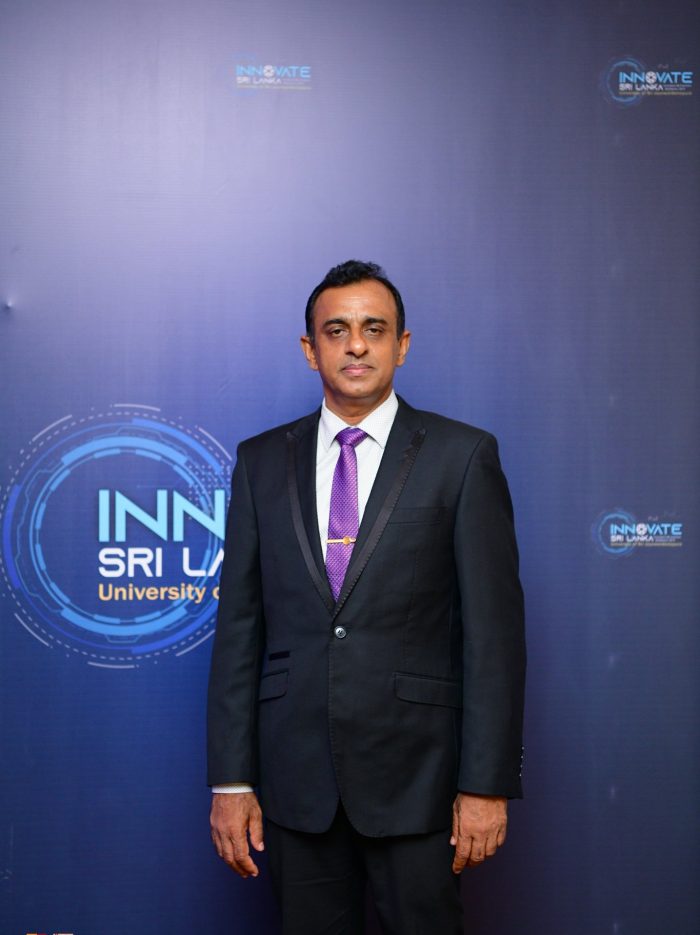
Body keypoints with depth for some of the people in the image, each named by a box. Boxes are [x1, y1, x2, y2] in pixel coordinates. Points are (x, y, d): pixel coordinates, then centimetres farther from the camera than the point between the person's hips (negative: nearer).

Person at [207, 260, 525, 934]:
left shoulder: (463, 456, -1)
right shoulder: (262, 461, 8)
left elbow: (493, 627, -4)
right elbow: (239, 625, 6)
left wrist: (487, 783, -8)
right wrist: (231, 780, 2)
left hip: (416, 774, -2)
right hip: (295, 774, 3)